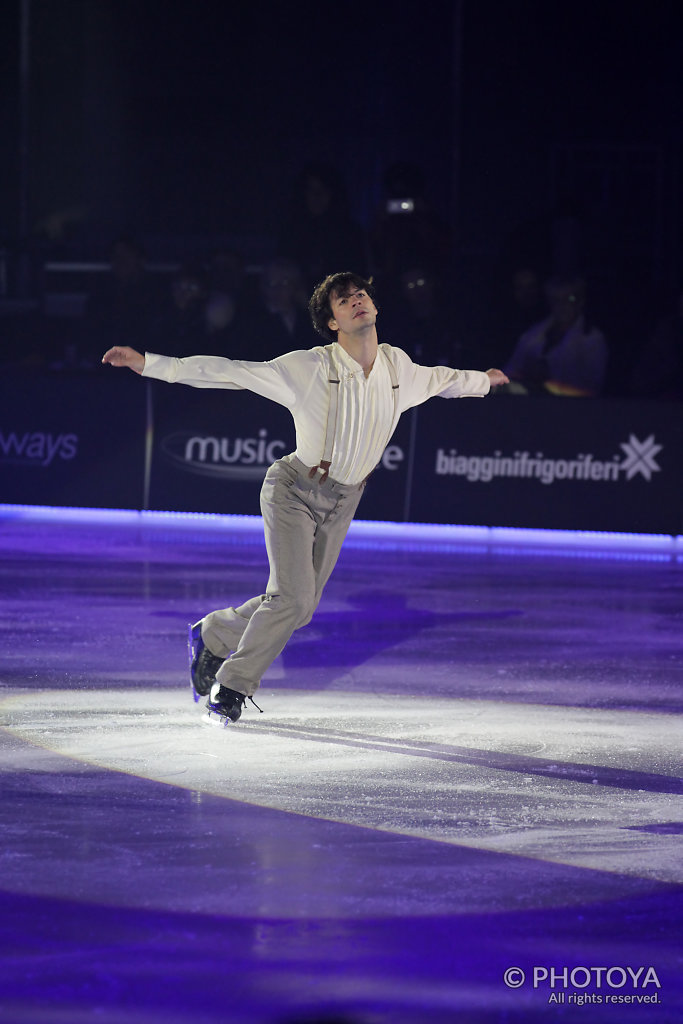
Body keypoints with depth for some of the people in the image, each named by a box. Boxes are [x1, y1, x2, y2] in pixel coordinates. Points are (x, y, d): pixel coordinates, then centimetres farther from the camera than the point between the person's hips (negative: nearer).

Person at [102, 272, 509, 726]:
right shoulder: (308, 368, -18)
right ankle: (233, 685, 2)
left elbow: (437, 379, 21)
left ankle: (214, 635, 30)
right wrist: (151, 364, -24)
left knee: (297, 609, 5)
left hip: (343, 502, 5)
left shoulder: (398, 366, -2)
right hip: (295, 491, -5)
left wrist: (483, 380, 39)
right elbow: (229, 372, -19)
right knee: (293, 598, -18)